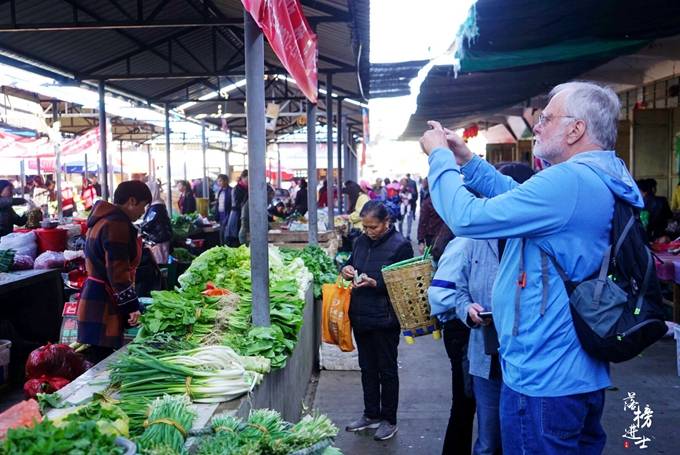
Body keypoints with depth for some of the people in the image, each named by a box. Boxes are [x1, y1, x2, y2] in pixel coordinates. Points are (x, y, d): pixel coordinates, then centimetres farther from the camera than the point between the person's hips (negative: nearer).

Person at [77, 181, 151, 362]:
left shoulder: (103, 219, 17)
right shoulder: (117, 225, -16)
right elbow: (118, 271, -21)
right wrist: (132, 305, -17)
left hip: (96, 300, 11)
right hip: (103, 306, -11)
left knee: (97, 361, 13)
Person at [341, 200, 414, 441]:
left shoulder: (400, 245, -13)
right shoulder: (361, 241, 5)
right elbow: (351, 263, 19)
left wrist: (376, 283, -25)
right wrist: (347, 270, -4)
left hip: (385, 320, -6)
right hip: (361, 316, 6)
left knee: (387, 371, 9)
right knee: (367, 368, 18)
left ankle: (389, 420, 25)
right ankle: (371, 414, 34)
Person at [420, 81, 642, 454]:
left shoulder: (568, 181, -25)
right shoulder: (607, 182, 8)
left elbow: (467, 218, -25)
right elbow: (517, 197, 19)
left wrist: (439, 156, -10)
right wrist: (465, 158, 12)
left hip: (542, 381, -10)